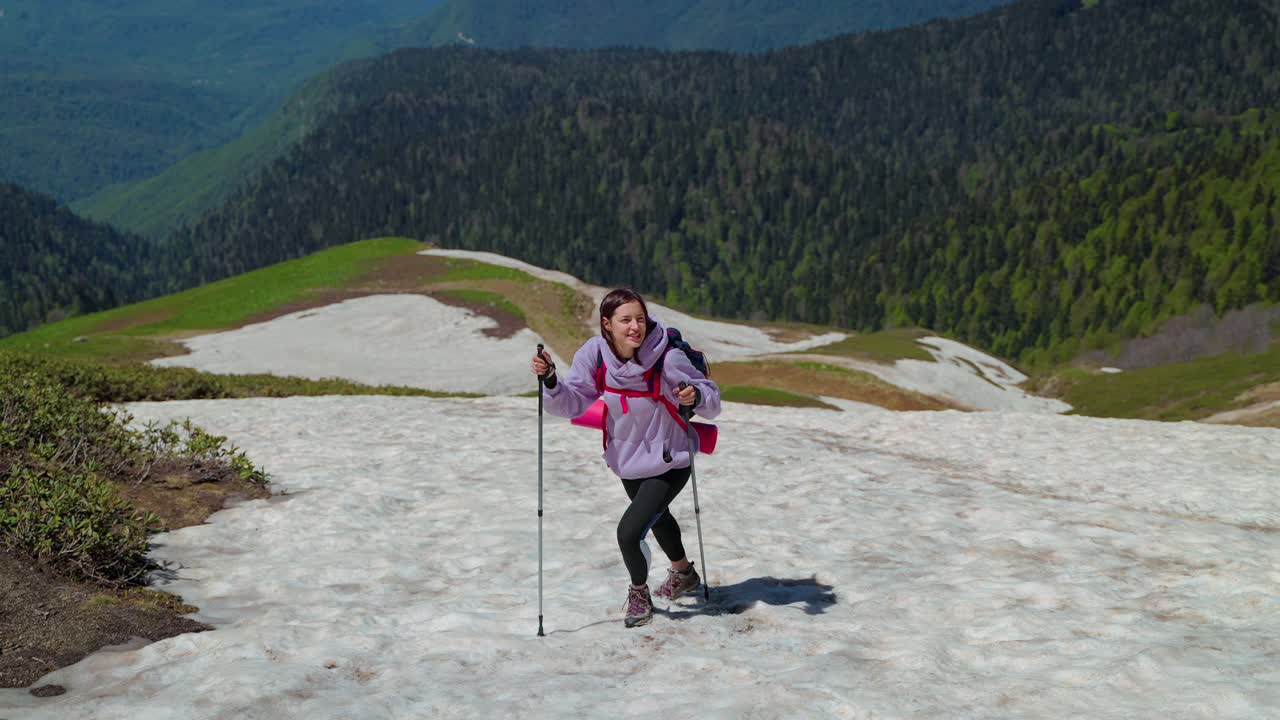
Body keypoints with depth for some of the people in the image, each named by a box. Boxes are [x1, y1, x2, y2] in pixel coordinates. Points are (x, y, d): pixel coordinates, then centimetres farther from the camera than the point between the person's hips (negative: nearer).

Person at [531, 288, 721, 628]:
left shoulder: (667, 358, -28)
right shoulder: (595, 353, -17)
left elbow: (712, 400, -19)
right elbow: (573, 403, -11)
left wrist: (696, 396, -41)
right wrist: (550, 381, -29)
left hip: (668, 462, -6)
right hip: (626, 458, 6)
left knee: (629, 531, -16)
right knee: (656, 516, 29)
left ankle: (639, 591, 17)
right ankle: (684, 573, 60)